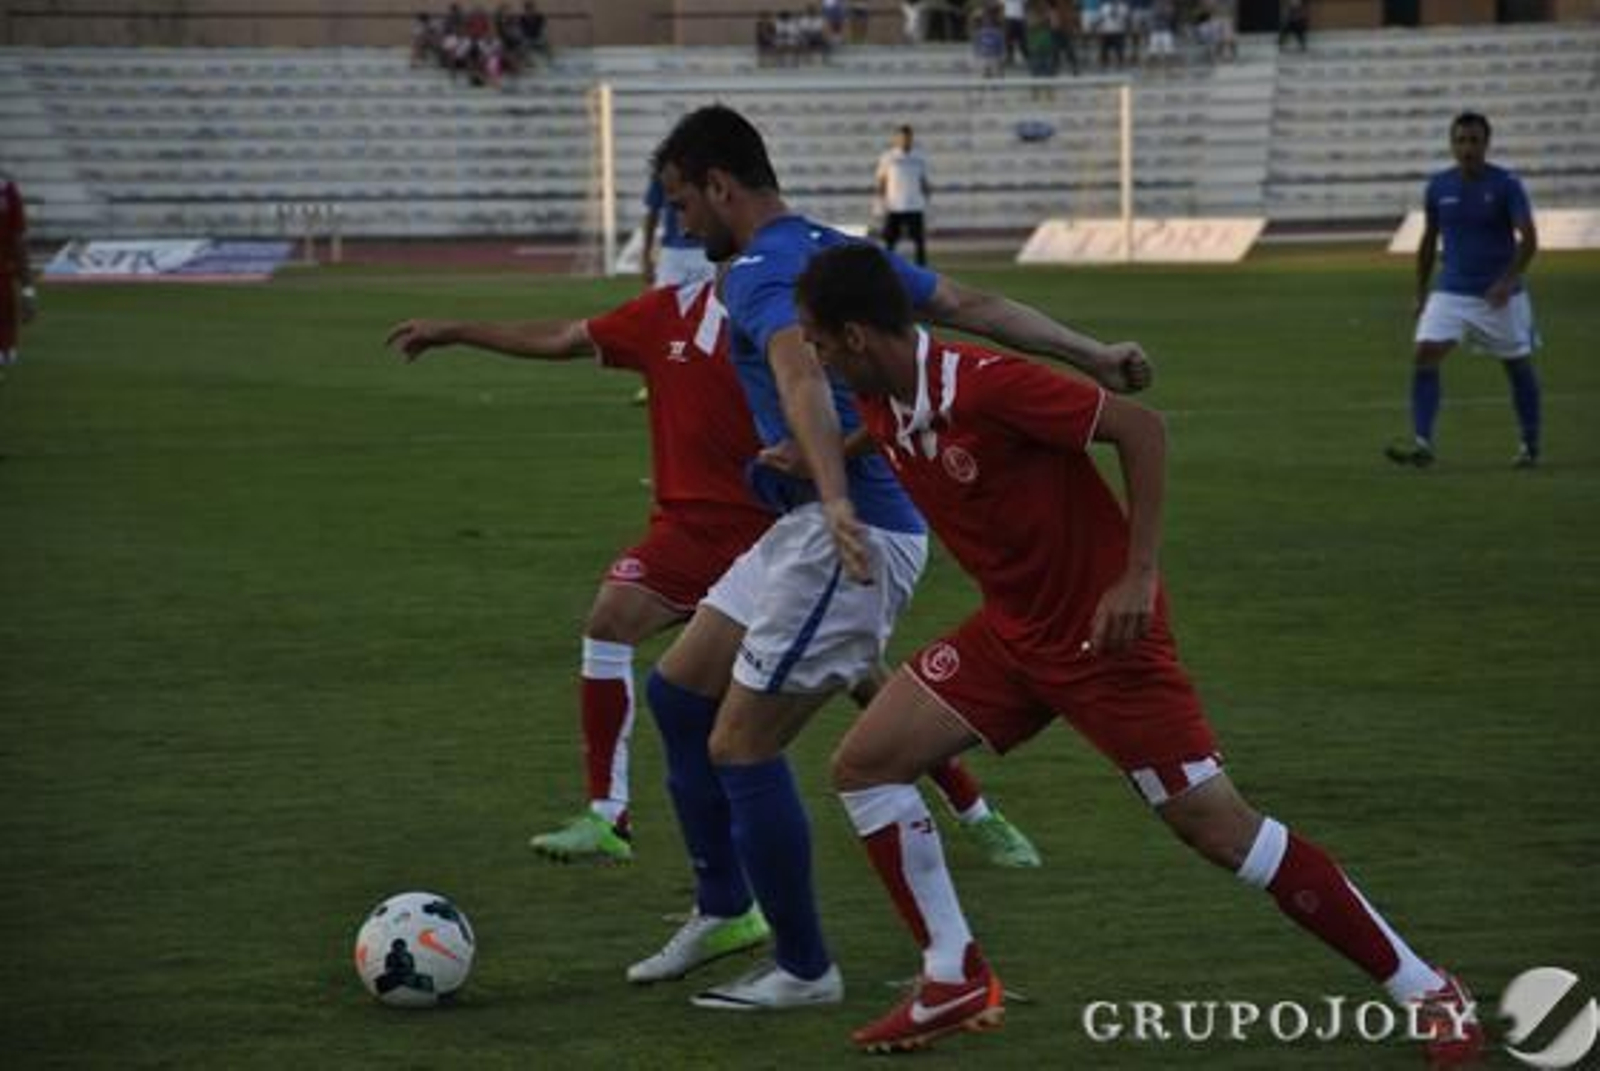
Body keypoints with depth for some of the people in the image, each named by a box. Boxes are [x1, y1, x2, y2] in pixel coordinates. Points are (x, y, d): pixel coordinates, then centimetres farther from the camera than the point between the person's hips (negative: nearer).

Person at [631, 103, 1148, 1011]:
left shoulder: (759, 274, -14)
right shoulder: (833, 250, 15)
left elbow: (803, 373, -33)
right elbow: (970, 304, 11)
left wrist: (837, 500, -49)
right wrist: (1092, 357, 10)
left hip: (849, 540, -10)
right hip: (815, 527, 10)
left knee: (741, 750, -3)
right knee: (678, 691, 18)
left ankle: (804, 970, 8)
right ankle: (724, 909, 28)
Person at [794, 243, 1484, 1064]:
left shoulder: (984, 386, -26)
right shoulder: (880, 408, -1)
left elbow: (1140, 429, -22)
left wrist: (1138, 577, -24)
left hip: (1102, 628, -8)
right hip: (1012, 628, 8)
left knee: (1216, 826, -10)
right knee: (864, 762, 0)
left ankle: (1428, 993, -1)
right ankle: (956, 982, 9)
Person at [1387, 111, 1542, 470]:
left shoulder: (1506, 185, -9)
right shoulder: (1438, 187, 3)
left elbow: (1529, 238, -15)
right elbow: (1428, 242, 15)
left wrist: (1508, 281, -28)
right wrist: (1421, 292, 14)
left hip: (1499, 295, -3)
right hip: (1451, 292, 3)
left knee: (1518, 366, 9)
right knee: (1424, 356, -15)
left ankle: (1530, 446, 26)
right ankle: (1422, 444, -18)